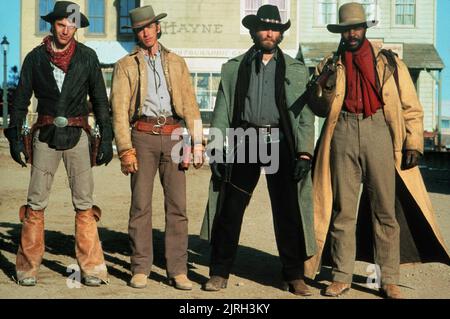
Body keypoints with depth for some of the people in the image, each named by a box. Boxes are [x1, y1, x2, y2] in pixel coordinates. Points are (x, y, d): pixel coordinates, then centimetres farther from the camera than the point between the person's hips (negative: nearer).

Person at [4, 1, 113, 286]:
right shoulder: (36, 57, 5)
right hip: (45, 135, 0)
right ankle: (27, 268, 8)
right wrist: (15, 137, 1)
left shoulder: (88, 57, 5)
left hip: (78, 135, 0)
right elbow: (21, 100, 8)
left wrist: (106, 139, 2)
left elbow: (100, 100, 8)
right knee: (36, 204, -1)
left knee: (84, 204, -1)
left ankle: (92, 268, 4)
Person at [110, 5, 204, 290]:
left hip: (173, 136, 2)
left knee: (177, 205, -2)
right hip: (143, 136, -1)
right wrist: (126, 150, -7)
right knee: (141, 205, -2)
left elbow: (190, 104, 12)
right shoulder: (126, 66, 9)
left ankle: (178, 270, 3)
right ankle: (140, 269, 7)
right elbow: (119, 111, 3)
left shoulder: (176, 63, 16)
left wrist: (198, 142, 2)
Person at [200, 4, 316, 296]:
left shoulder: (296, 70, 11)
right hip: (244, 140, 0)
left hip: (281, 142, 0)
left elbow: (306, 114, 7)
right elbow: (222, 111, 9)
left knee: (288, 211, 2)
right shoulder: (233, 67, 11)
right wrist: (216, 149, -1)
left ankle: (294, 276, 14)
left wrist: (305, 153, -4)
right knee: (230, 209, 0)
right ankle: (220, 273, 12)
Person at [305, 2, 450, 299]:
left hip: (379, 132, -1)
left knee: (385, 210, 1)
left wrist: (413, 143, -2)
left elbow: (410, 106, 7)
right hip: (343, 134, 2)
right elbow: (319, 108, 13)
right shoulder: (330, 65, 14)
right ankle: (342, 276, 12)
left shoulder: (390, 62, 9)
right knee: (342, 210, 4)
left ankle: (389, 279, 7)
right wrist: (327, 87, -7)